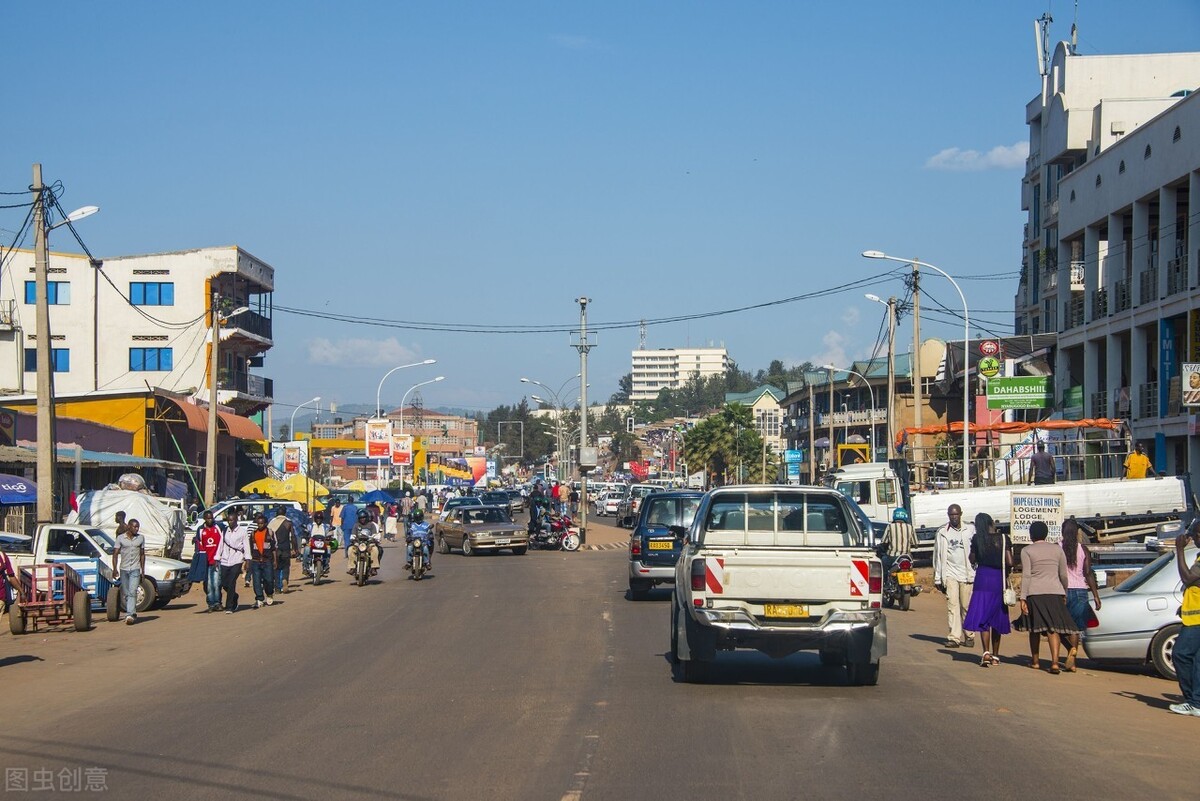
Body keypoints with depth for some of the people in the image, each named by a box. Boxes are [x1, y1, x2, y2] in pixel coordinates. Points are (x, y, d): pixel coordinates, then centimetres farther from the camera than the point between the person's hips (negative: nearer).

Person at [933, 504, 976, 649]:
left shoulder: (970, 530, 6)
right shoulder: (942, 532, 8)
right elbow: (937, 555, 10)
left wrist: (977, 574, -2)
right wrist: (938, 578, 6)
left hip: (967, 573, 0)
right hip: (950, 574, 1)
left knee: (967, 606, 2)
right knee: (952, 605, -7)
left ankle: (969, 636, 12)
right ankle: (954, 637, -10)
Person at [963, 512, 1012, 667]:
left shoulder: (977, 539, -3)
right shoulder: (1004, 538, -2)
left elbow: (972, 559, 5)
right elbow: (1010, 562, -5)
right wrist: (1006, 575, 12)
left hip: (983, 579, -2)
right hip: (999, 580, 2)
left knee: (982, 618, -2)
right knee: (996, 619, 13)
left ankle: (986, 653, -20)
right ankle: (995, 656, 20)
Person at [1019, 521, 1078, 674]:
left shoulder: (1027, 551, 2)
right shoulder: (1057, 549, 11)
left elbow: (1026, 575, -6)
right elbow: (1063, 575, 13)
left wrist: (1023, 598, -7)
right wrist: (1065, 594, 25)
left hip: (1035, 593, -1)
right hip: (1055, 592, 1)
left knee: (1035, 628, 13)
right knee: (1053, 627, -5)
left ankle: (1035, 661, 24)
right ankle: (1055, 662, -19)